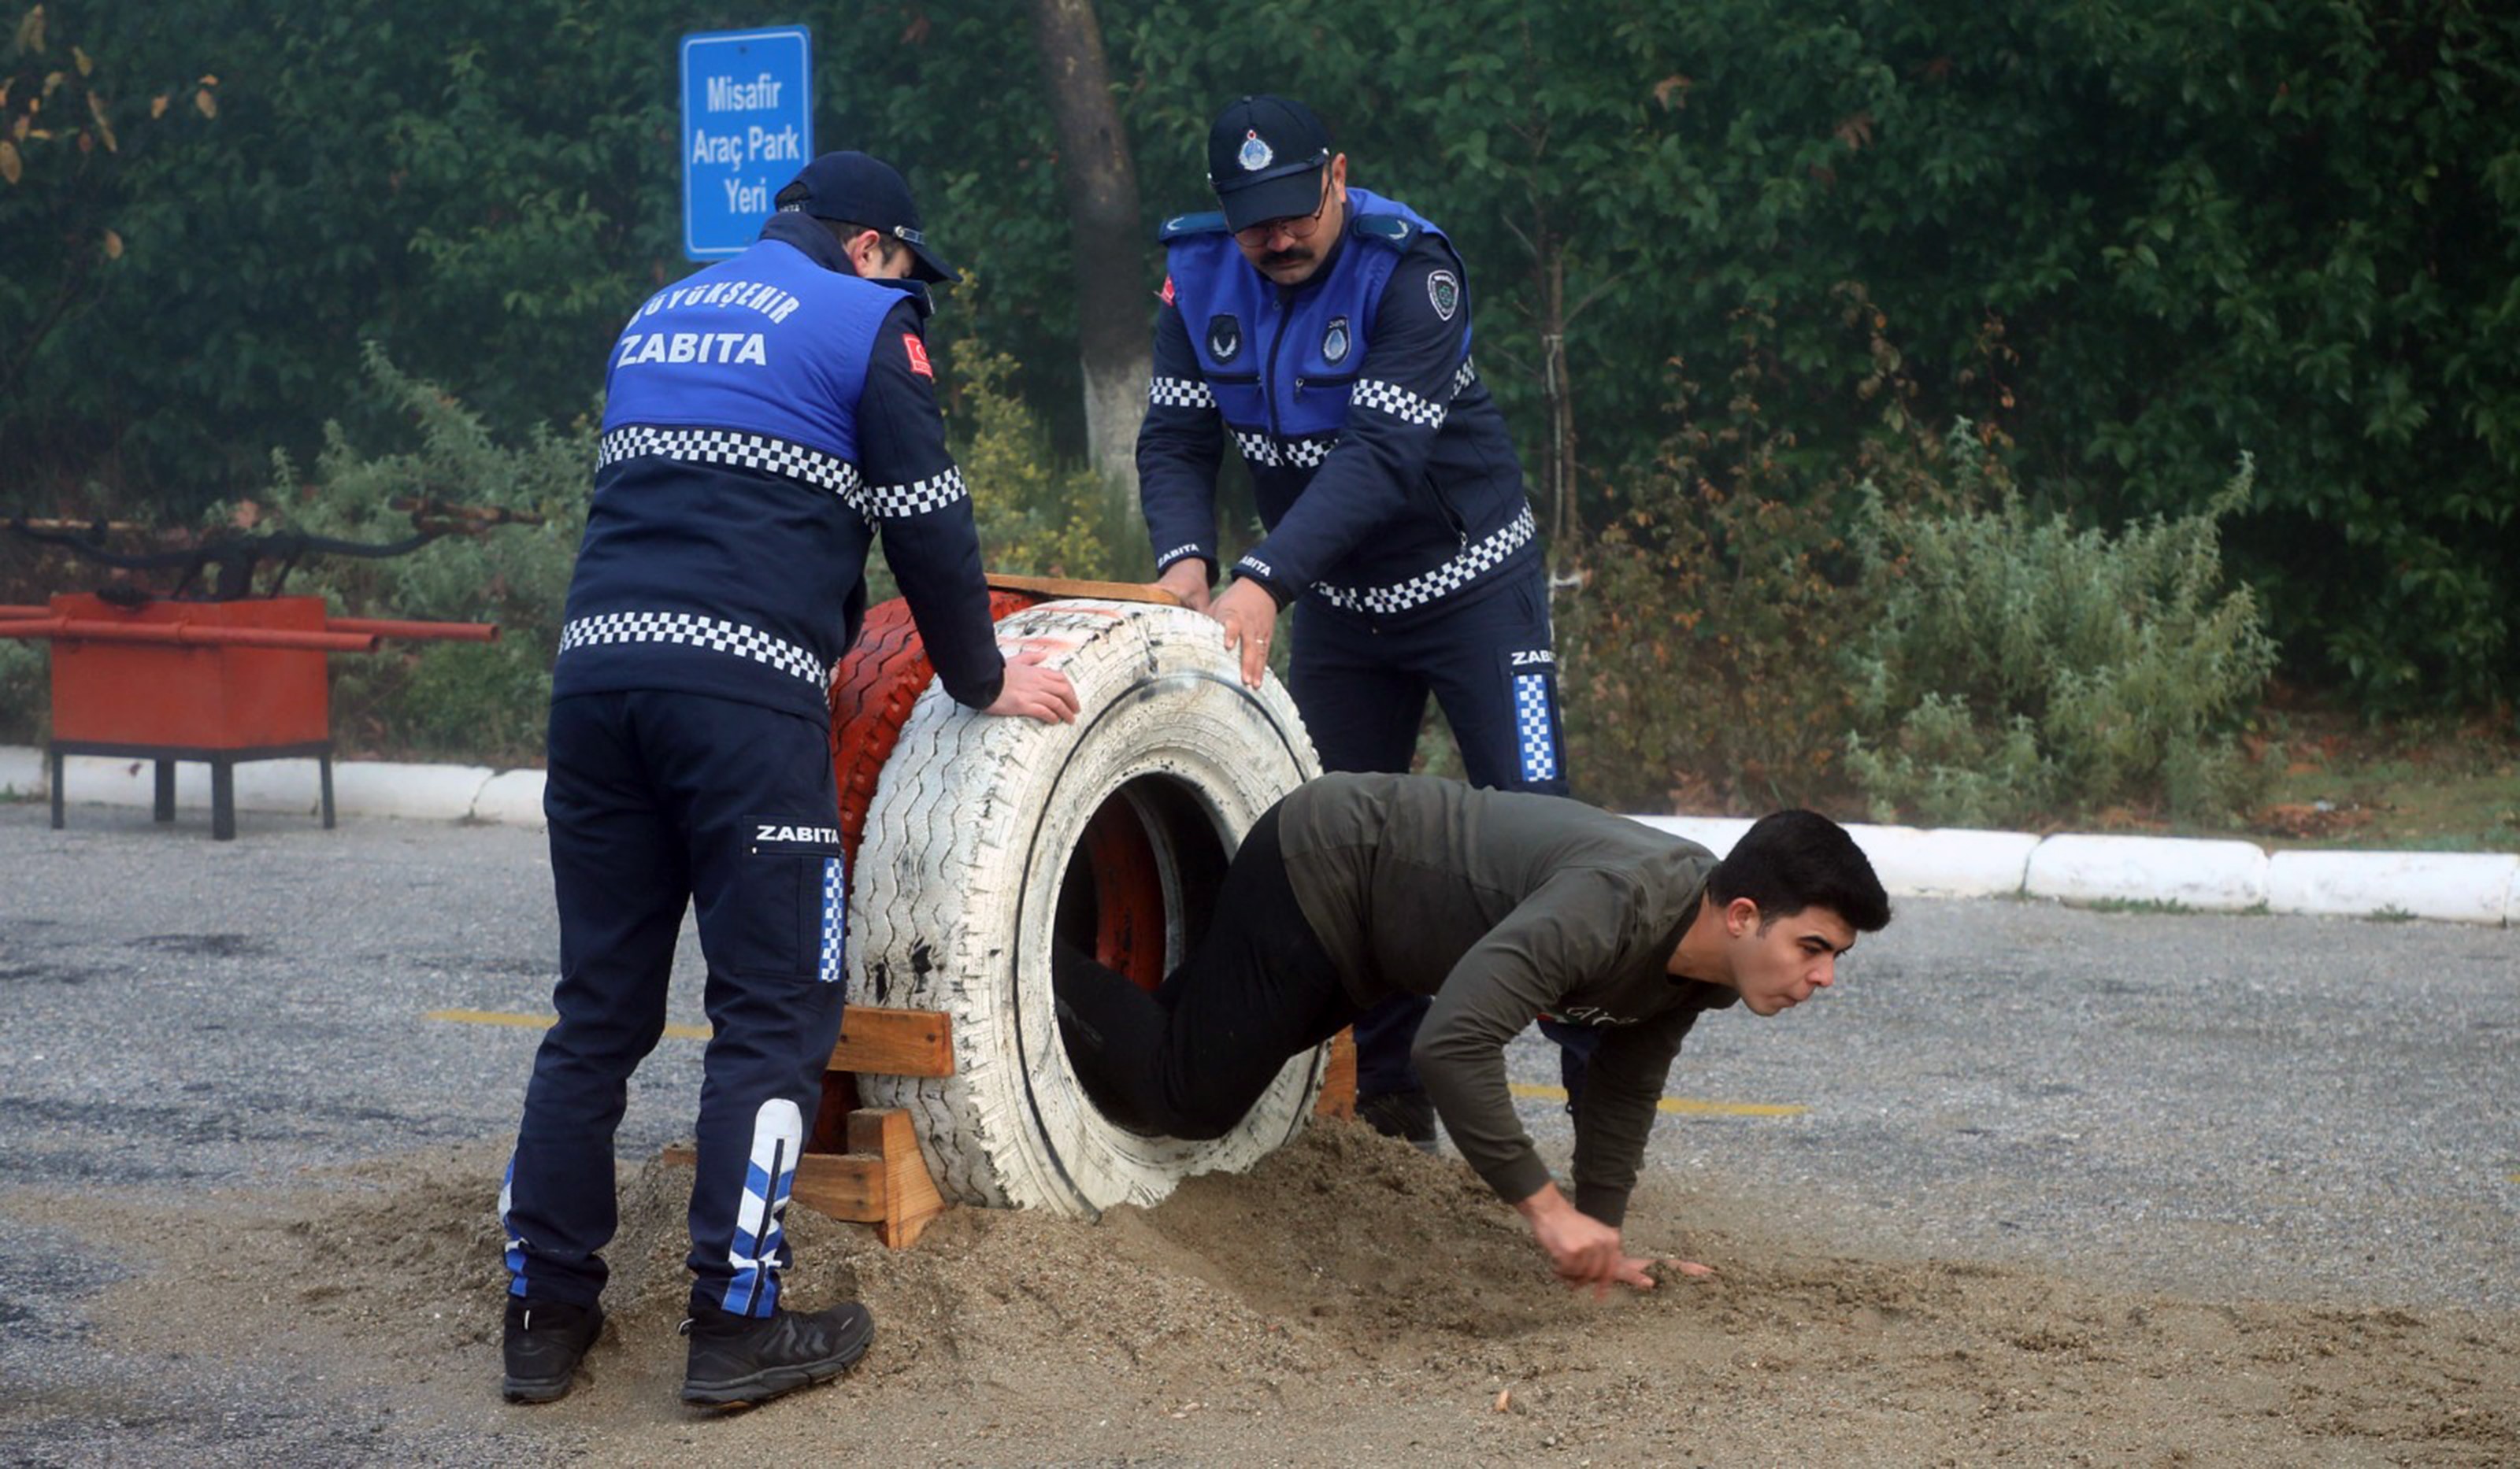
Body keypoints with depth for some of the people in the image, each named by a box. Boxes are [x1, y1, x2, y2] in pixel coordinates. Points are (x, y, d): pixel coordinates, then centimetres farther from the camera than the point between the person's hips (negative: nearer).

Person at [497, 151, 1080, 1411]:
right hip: (746, 684, -6)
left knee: (598, 1010, 11)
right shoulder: (865, 323, 5)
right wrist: (982, 678, 16)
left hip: (596, 668, 6)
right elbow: (927, 523, 2)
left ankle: (546, 1313, 12)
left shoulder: (655, 319, 26)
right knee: (773, 1011, 0)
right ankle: (737, 1326, -3)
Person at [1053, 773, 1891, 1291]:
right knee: (1184, 1098, -10)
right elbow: (1453, 1043, -46)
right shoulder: (1618, 905, -39)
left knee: (1203, 1048, 22)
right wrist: (1545, 1209, -40)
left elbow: (1626, 1090, 5)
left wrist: (1600, 1237, 3)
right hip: (1319, 870, -9)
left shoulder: (1700, 953, -11)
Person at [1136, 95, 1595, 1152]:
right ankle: (1393, 1101, 15)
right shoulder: (1200, 273, -8)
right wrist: (1184, 559, -29)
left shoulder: (1409, 267, -25)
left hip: (1469, 583, -5)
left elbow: (1381, 456, -34)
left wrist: (1264, 582, -43)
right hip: (1339, 605, 5)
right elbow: (1175, 439, -8)